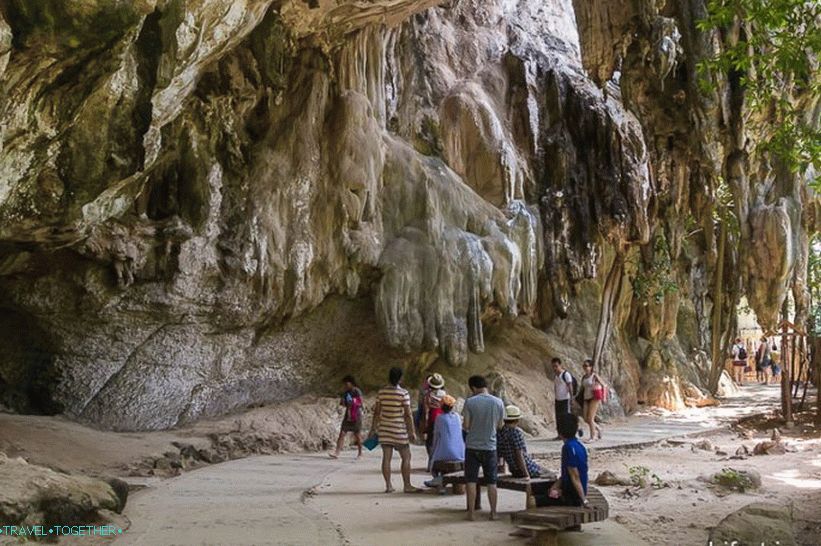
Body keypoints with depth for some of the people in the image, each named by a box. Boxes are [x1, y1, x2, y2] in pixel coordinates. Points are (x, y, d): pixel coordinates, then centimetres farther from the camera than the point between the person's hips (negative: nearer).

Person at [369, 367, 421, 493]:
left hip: (384, 429, 4)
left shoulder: (381, 392, 1)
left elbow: (376, 412, 4)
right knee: (406, 457, 6)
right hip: (399, 430, -4)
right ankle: (407, 485, 6)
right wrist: (412, 432, -6)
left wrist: (373, 428, 13)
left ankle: (388, 485, 8)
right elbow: (407, 414, -11)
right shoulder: (404, 394, -10)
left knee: (386, 457, 5)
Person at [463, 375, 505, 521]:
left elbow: (466, 425, -10)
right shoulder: (498, 402, -3)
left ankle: (471, 512, 9)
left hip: (472, 446, -2)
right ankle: (493, 512, 15)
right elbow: (500, 425, 4)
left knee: (471, 481, 6)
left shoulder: (470, 402, -11)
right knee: (491, 481, 11)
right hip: (490, 447, 2)